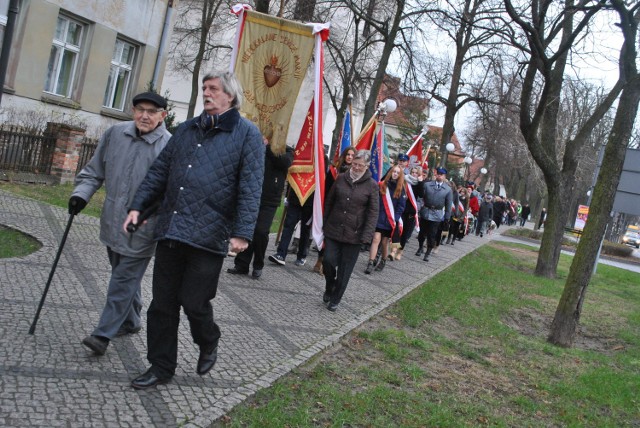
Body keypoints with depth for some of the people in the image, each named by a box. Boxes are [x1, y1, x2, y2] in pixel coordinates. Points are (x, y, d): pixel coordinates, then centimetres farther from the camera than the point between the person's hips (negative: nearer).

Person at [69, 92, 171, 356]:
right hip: (113, 222, 6)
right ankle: (130, 322, 37)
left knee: (124, 280, -1)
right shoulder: (115, 134, 2)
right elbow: (95, 170, 13)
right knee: (126, 276, 20)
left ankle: (104, 333, 7)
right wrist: (82, 193, 1)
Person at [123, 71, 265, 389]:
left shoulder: (247, 134, -2)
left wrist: (242, 233, -18)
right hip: (170, 231, 6)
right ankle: (161, 366, 26)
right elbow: (160, 170, 18)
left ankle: (208, 343, 33)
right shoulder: (188, 129, 16)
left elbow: (251, 189, -10)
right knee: (162, 303, 10)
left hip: (208, 237, -6)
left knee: (194, 302, 1)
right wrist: (138, 205, 9)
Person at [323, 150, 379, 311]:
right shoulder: (341, 178, 2)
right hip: (333, 230, 2)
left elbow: (373, 212, -7)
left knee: (345, 269, 5)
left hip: (353, 234, -2)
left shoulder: (371, 185, -6)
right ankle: (329, 288, 25)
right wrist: (324, 223, 8)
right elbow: (329, 201, 9)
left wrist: (367, 236, -16)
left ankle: (335, 299, 22)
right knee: (328, 261, -4)